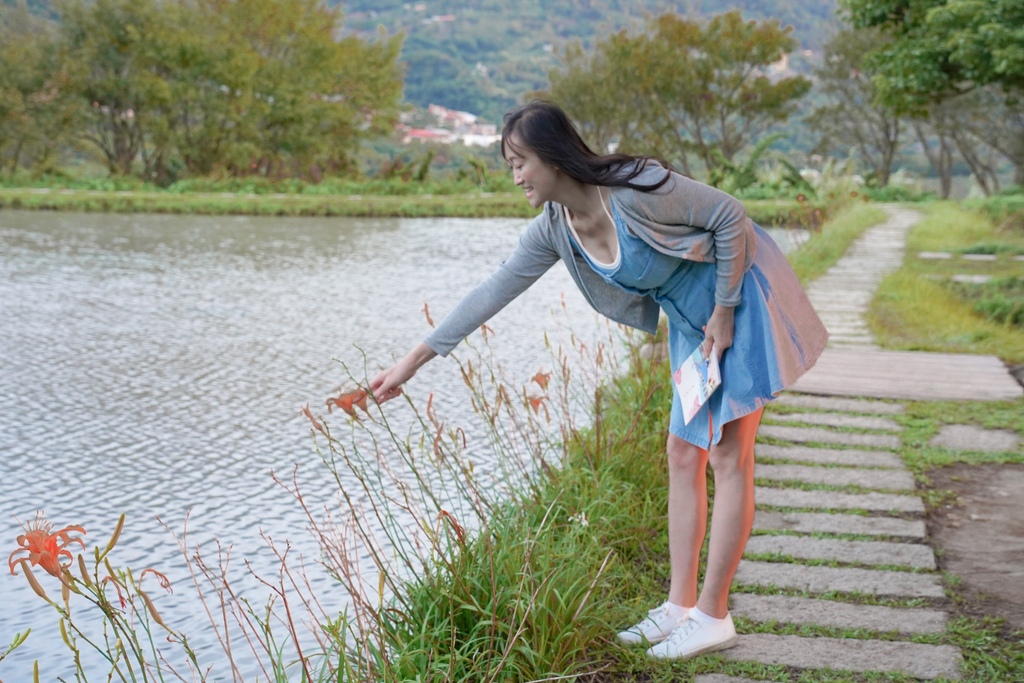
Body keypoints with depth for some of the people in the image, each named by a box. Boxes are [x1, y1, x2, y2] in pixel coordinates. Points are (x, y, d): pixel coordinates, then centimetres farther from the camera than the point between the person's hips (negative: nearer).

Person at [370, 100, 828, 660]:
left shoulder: (636, 190, -27)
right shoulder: (554, 230, -5)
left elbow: (730, 216, -19)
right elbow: (492, 293, -3)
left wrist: (725, 311, -17)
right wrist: (415, 359, -4)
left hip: (738, 304, -8)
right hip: (691, 321, 8)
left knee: (727, 456, -6)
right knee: (683, 454, 7)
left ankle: (713, 617, 1)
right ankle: (680, 605, 16)